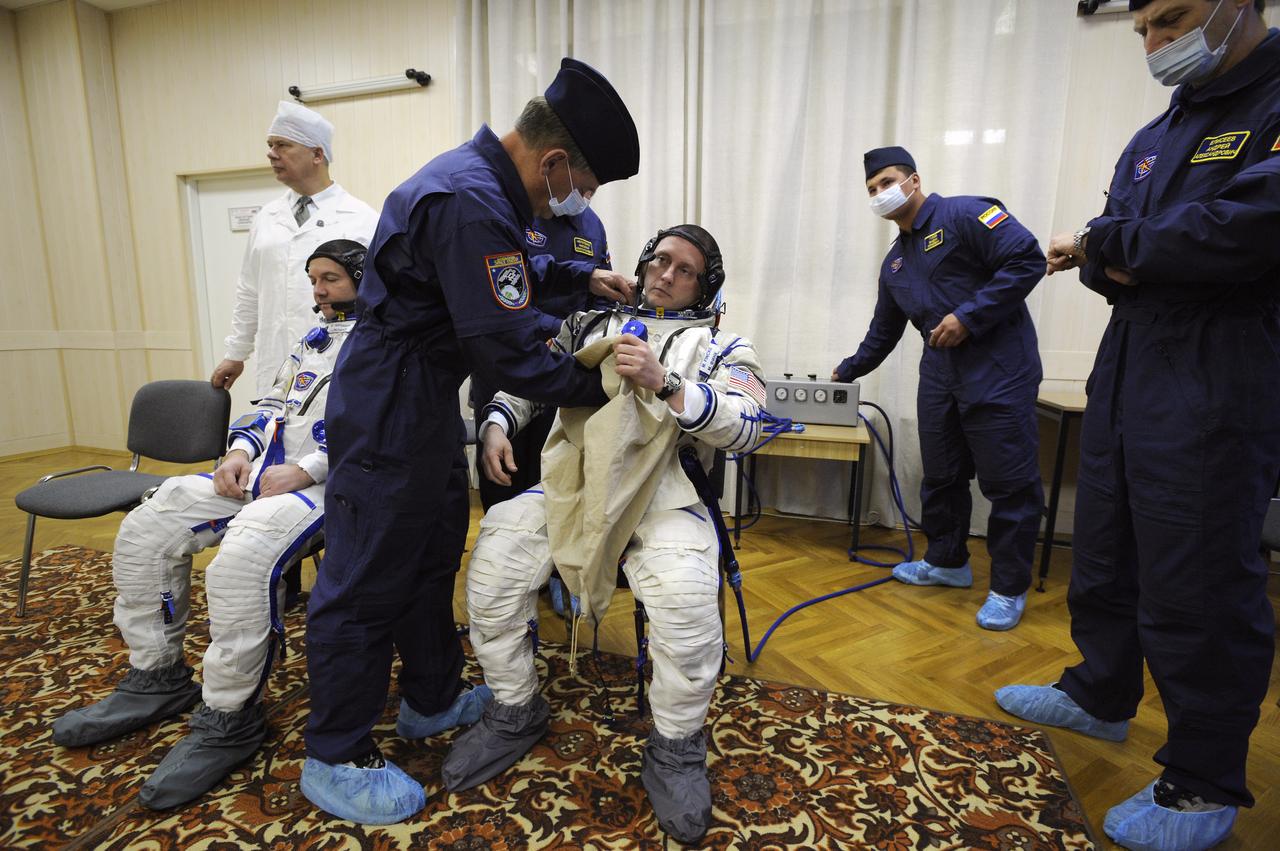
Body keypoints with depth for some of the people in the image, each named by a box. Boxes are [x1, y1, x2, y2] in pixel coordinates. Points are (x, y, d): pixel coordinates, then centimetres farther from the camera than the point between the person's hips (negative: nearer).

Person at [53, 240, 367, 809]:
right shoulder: (313, 341, 25)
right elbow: (272, 405, 27)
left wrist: (304, 470, -20)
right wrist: (240, 450, 6)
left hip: (330, 483, -9)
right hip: (264, 472, 9)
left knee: (241, 559, -34)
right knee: (145, 530, 1)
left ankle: (229, 719, -14)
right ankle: (156, 677, 15)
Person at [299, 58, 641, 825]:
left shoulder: (478, 179, 8)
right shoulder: (471, 203, -26)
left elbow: (508, 282, 22)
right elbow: (508, 352, -26)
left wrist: (585, 284, 17)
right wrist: (596, 386, -14)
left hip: (429, 401, 11)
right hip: (390, 410, -11)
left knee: (434, 555, 18)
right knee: (368, 577, 2)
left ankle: (433, 699, 37)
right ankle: (336, 759, 21)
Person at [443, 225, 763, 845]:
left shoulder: (722, 347, 13)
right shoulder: (591, 323, 23)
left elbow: (746, 425, -5)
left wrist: (664, 384, -17)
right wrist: (498, 424, 3)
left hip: (664, 496, -2)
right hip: (569, 483, 3)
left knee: (686, 604, -31)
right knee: (490, 567, -19)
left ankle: (675, 749, 0)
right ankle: (515, 713, 9)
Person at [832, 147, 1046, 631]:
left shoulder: (964, 215, -7)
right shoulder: (895, 261, 18)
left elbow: (1027, 260, -17)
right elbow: (884, 329, 27)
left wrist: (968, 317, -19)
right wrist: (848, 371, 30)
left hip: (998, 368, -8)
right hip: (939, 373, 8)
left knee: (1009, 481, -1)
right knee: (940, 476, 14)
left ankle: (1009, 589, 13)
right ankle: (947, 562, 32)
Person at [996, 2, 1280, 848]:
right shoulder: (1156, 137, 18)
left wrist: (1111, 242, -9)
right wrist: (1110, 265, -9)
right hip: (1126, 372, 8)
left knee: (1196, 584, -1)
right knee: (1104, 552, 16)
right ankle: (1101, 695, 36)